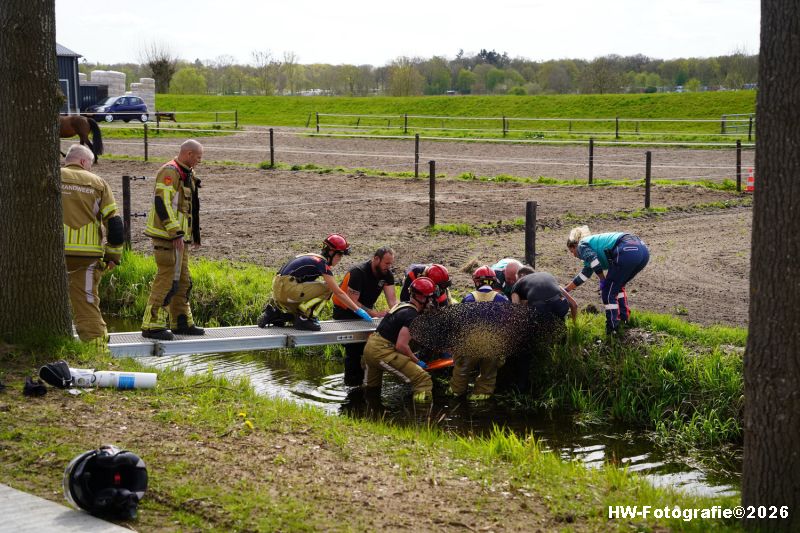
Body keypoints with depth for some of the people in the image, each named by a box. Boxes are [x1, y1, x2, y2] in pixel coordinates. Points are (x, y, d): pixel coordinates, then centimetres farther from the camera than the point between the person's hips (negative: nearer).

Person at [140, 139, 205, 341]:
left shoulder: (186, 175, 19)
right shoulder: (169, 172, -14)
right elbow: (163, 203, -24)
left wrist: (194, 234, 27)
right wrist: (175, 233, -26)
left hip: (179, 237, 10)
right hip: (167, 236, -10)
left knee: (183, 281, 15)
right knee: (166, 279, -12)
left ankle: (182, 323, 24)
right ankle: (152, 325, -9)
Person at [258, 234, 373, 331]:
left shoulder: (313, 258, 21)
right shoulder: (322, 263, -7)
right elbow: (339, 293, -8)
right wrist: (358, 310, -4)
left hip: (278, 289, 10)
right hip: (287, 288, -10)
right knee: (326, 288, -11)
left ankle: (276, 312, 13)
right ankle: (304, 317, -9)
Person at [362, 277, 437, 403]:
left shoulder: (402, 305, 14)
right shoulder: (412, 315, -14)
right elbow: (401, 345, -20)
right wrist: (417, 361, -6)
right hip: (382, 352, -10)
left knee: (371, 388, 32)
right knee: (423, 380, -16)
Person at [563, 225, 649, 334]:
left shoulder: (582, 245, 13)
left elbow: (595, 264, -7)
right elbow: (584, 274, 44)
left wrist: (603, 281, 4)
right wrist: (566, 290, 51)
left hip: (627, 252, -9)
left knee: (608, 291, 4)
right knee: (617, 285, 29)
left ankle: (612, 328, 5)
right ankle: (624, 319, 33)